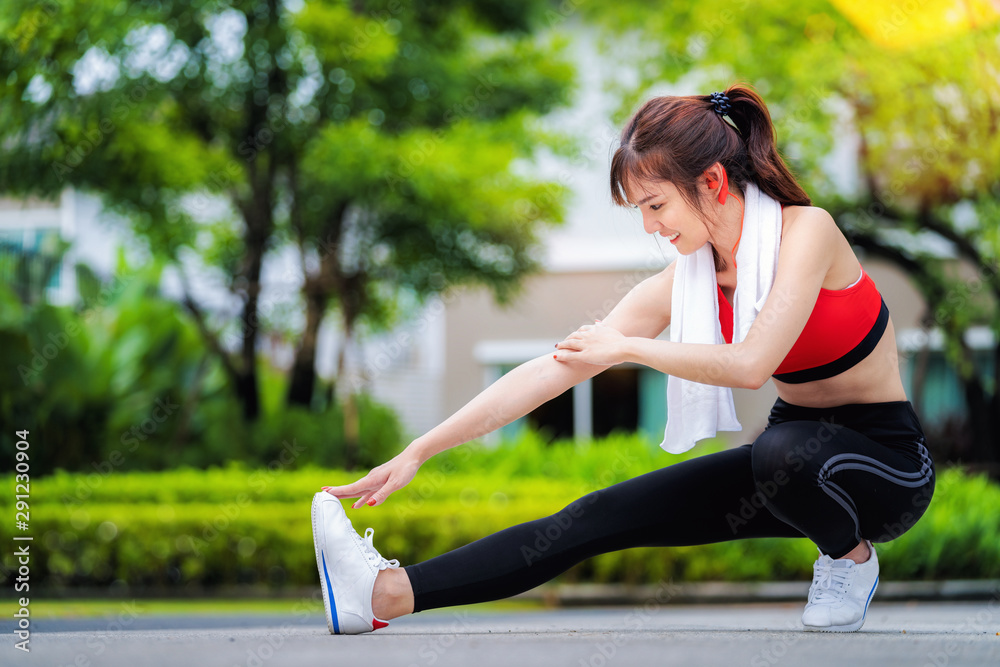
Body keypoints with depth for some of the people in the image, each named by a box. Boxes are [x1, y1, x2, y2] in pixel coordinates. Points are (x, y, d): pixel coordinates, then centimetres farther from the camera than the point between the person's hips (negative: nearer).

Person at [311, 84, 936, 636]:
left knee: (782, 451, -39)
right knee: (603, 516, -9)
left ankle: (852, 557, -8)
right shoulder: (681, 284, -3)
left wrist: (626, 346, -16)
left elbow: (751, 364, -32)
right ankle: (387, 593, -16)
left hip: (889, 461, -5)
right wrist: (418, 452, -9)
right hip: (790, 466, 5)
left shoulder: (806, 230, -19)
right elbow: (552, 369, -5)